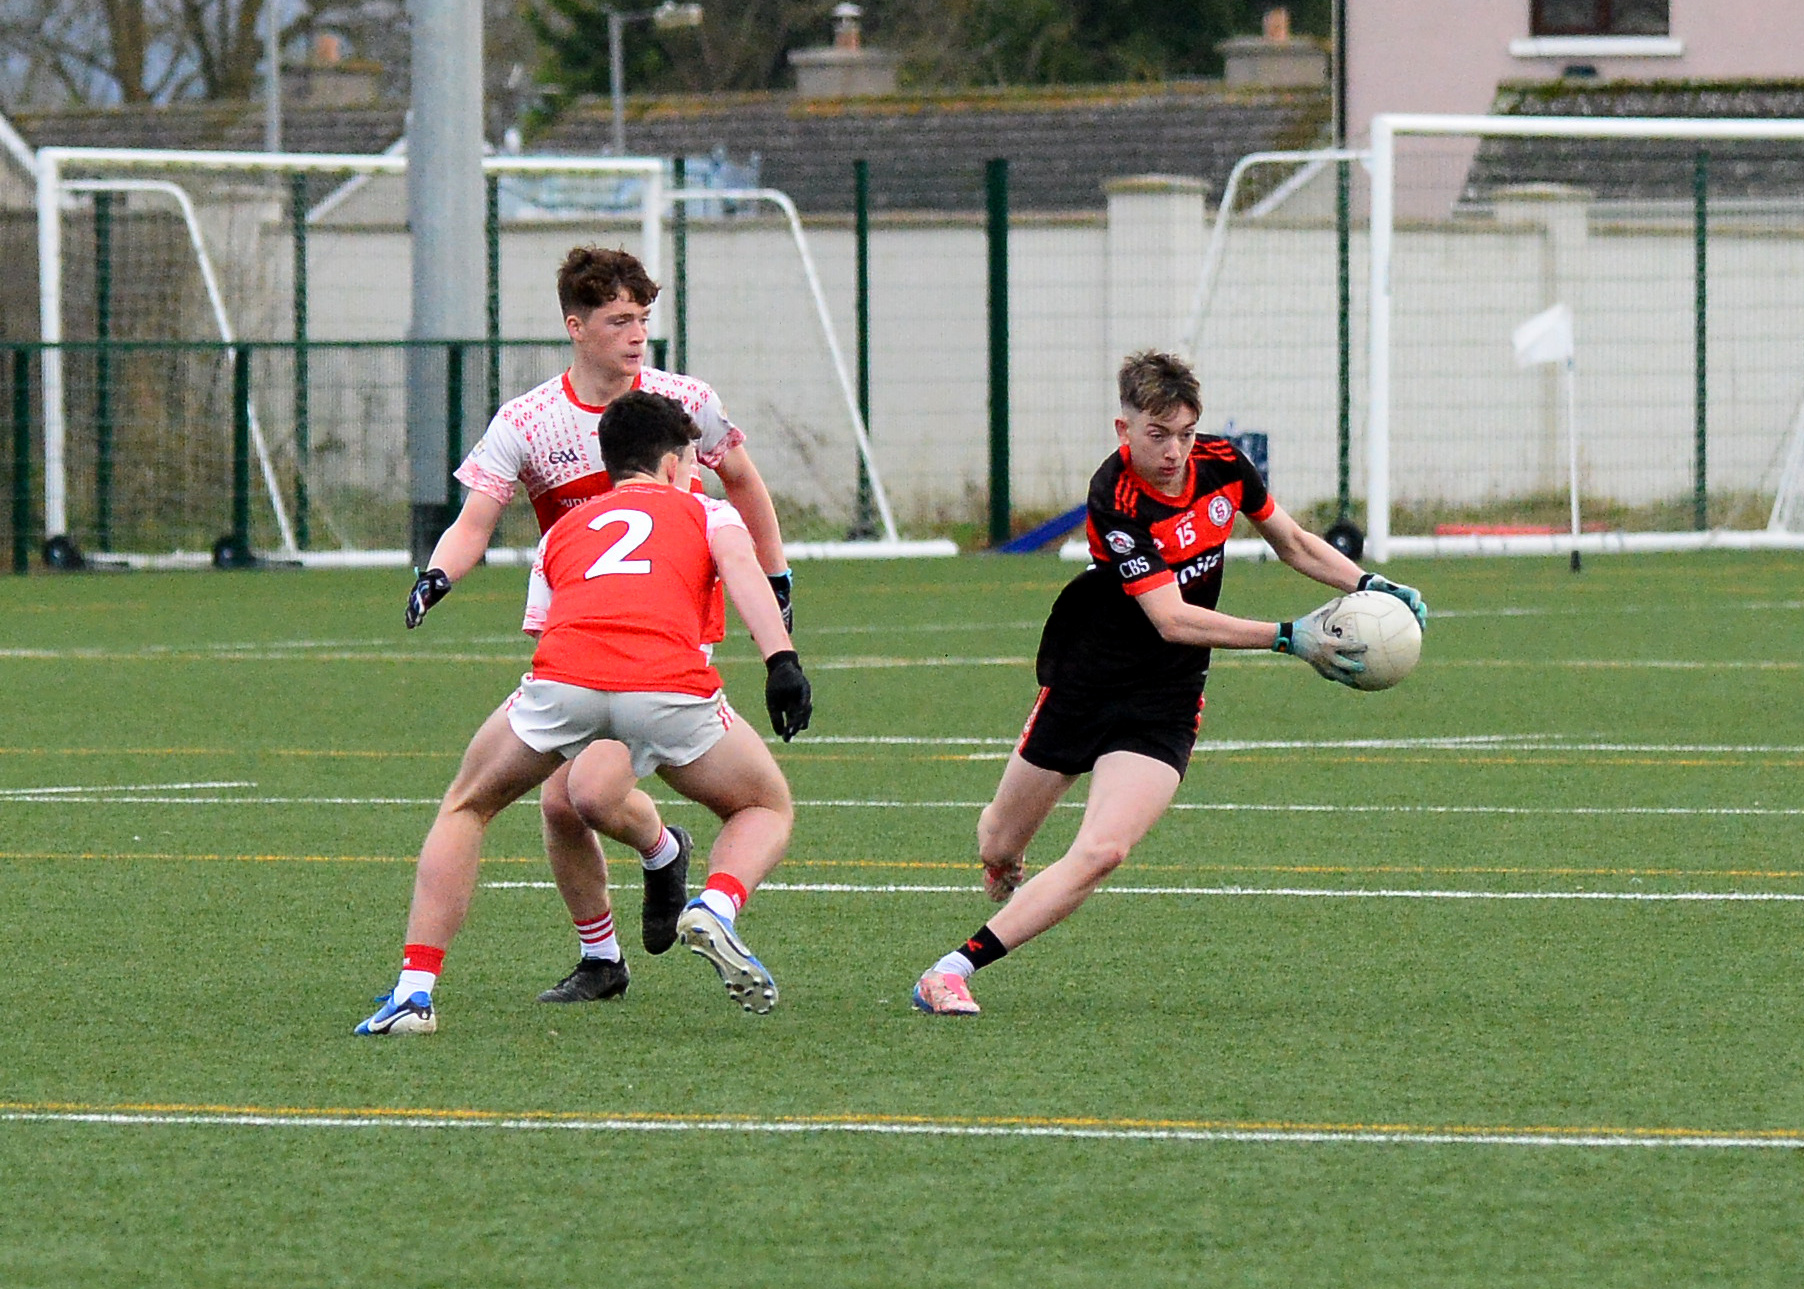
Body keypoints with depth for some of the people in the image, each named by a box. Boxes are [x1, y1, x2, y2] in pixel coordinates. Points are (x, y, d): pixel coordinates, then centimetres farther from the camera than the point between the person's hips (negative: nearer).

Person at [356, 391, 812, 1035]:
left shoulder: (563, 530, 36)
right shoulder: (703, 511, 28)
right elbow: (740, 563, 6)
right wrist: (782, 662, -7)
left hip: (564, 675, 2)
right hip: (670, 684, -2)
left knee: (464, 808, 26)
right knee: (768, 807, 25)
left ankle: (414, 990, 13)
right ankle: (715, 909, -6)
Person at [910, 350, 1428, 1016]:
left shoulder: (1221, 463, -8)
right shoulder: (1115, 502, -25)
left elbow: (1293, 542, 12)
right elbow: (1172, 620, -28)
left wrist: (1367, 583, -4)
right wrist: (1286, 637, -33)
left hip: (1164, 703, 2)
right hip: (1082, 680, -2)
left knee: (1100, 854, -19)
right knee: (1000, 847, 13)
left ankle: (956, 968, -14)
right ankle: (1003, 860, 53)